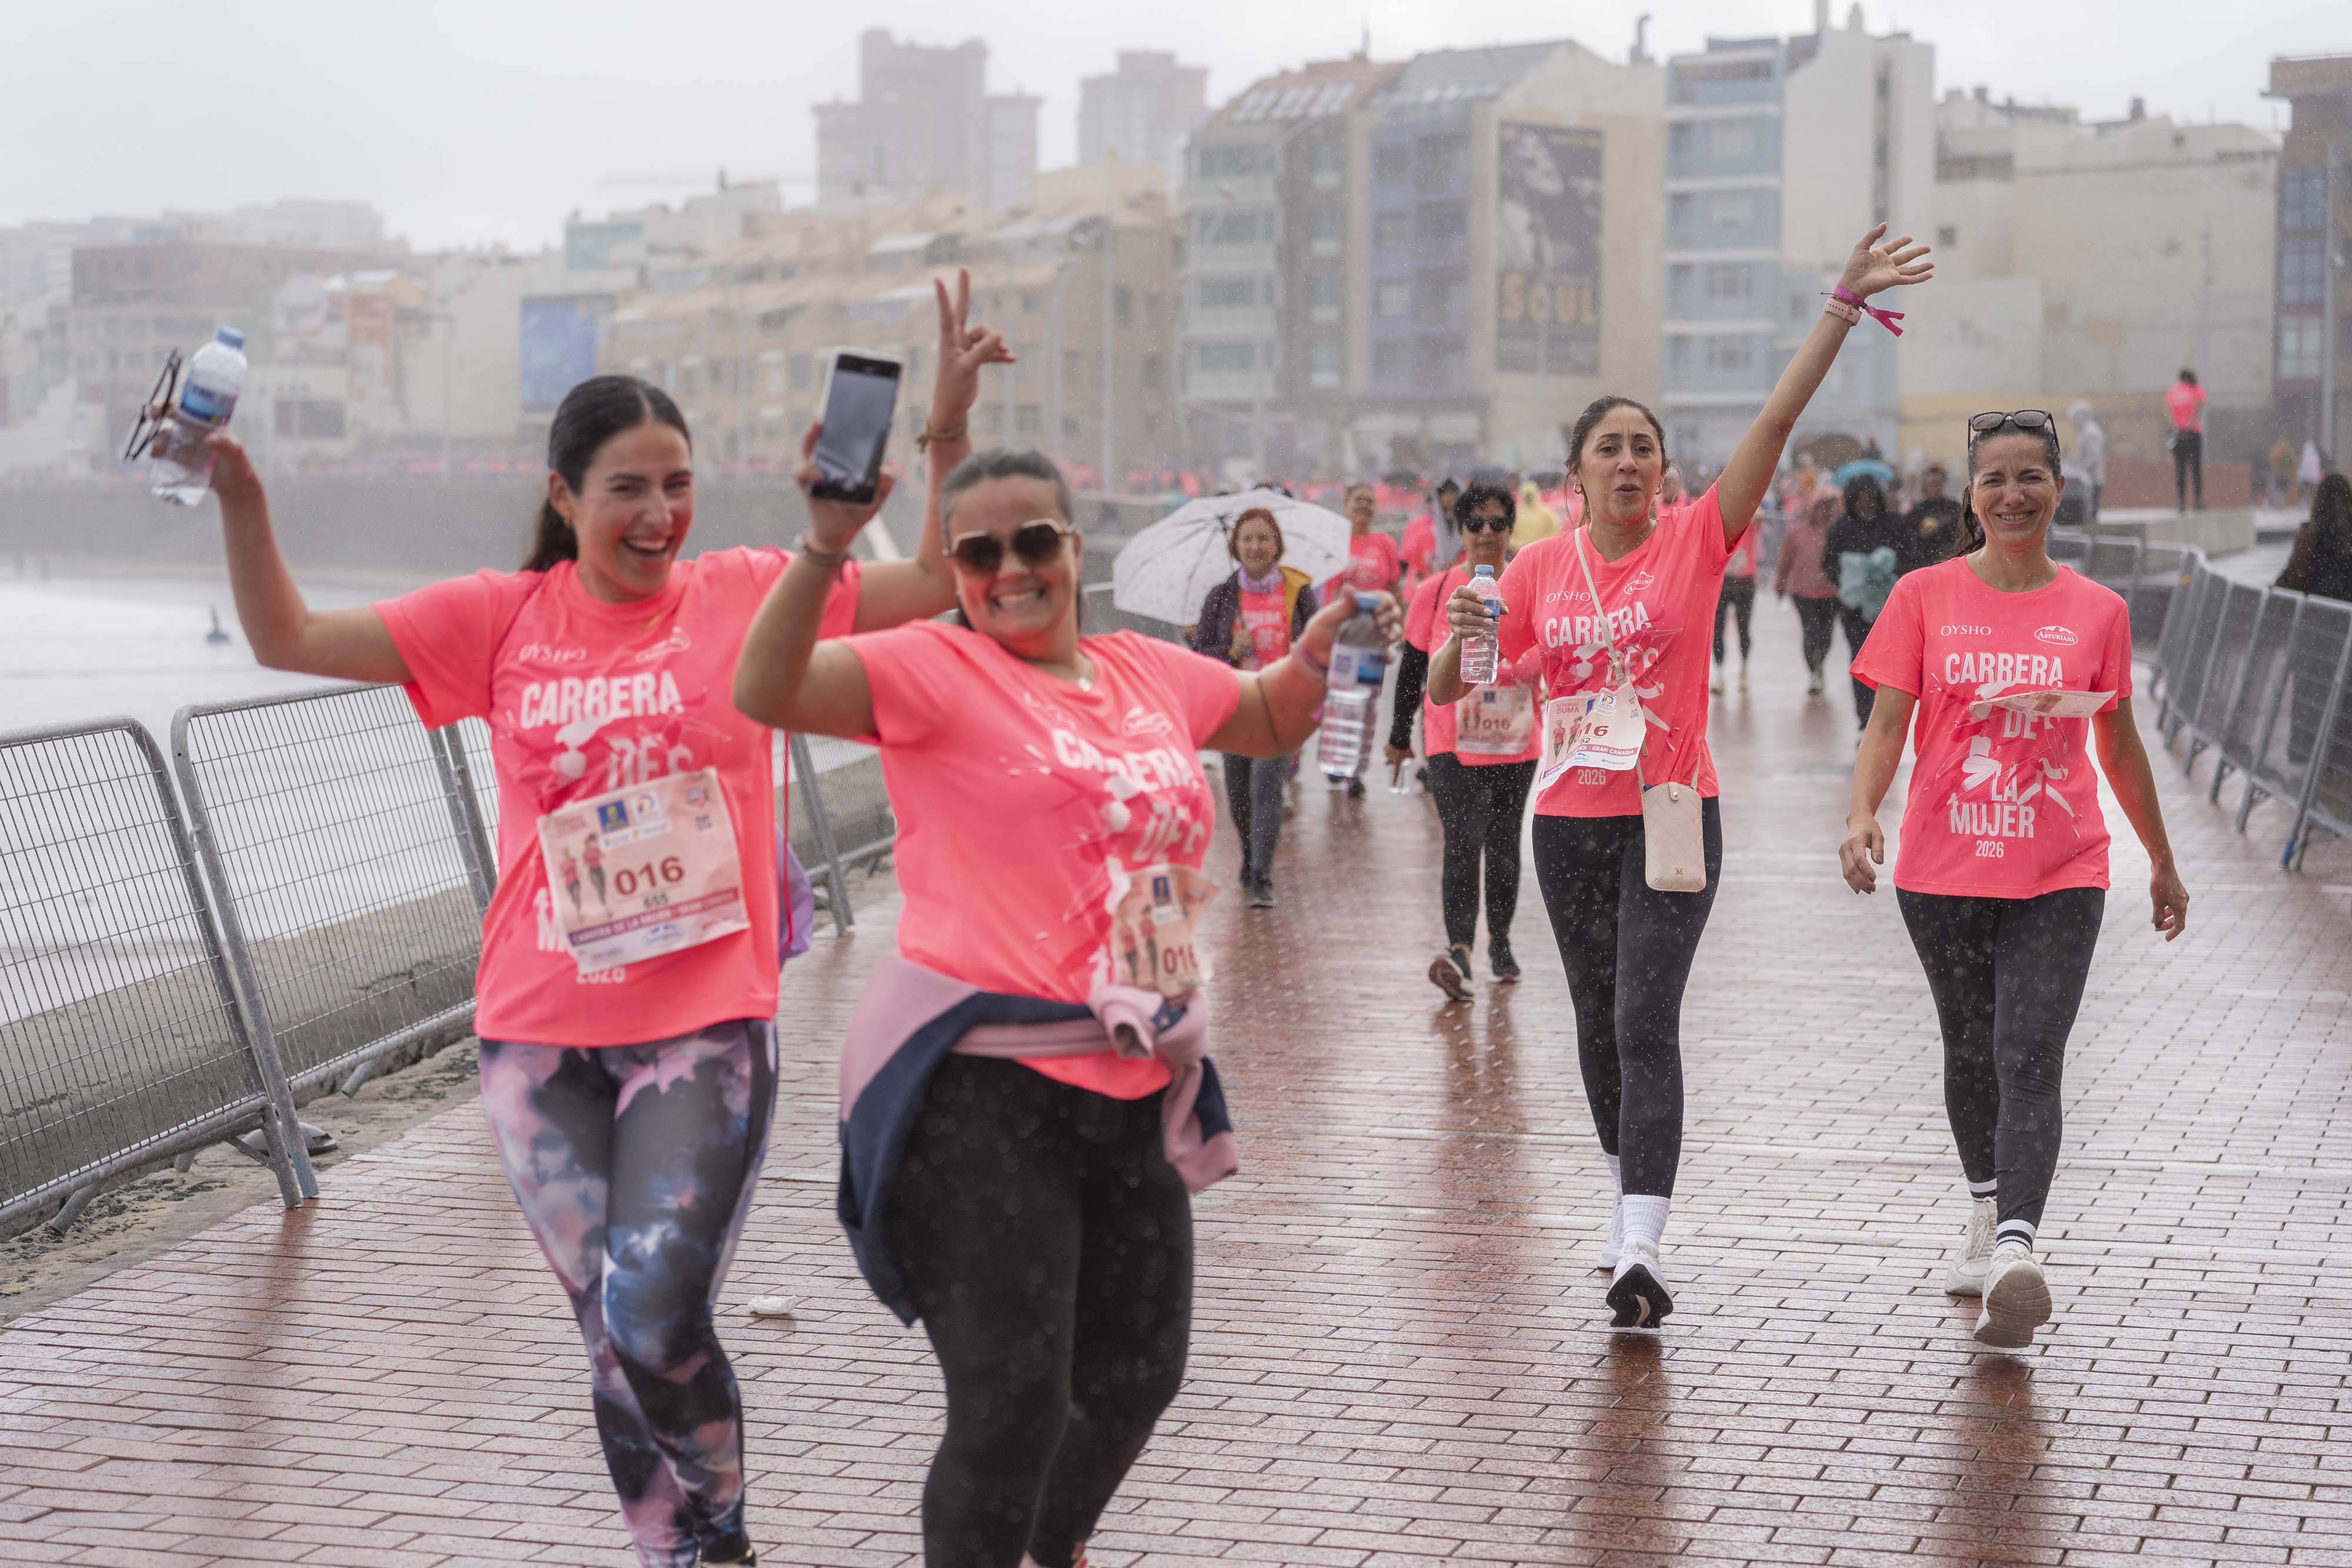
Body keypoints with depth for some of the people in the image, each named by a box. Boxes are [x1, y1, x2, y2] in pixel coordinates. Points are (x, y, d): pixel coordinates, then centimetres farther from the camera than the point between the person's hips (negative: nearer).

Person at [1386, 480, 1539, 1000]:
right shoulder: (1435, 592, 0)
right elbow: (1412, 667, 7)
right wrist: (1400, 735, 10)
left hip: (1516, 745, 2)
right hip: (1451, 743, -2)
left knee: (1503, 846, 12)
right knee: (1462, 844, -14)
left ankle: (1500, 942, 28)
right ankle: (1460, 951, -22)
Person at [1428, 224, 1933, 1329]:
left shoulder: (1697, 540, -3)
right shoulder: (1540, 569, 3)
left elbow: (1779, 417, -11)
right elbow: (1446, 688, 4)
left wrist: (1845, 304, -18)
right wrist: (1462, 639, -19)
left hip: (1671, 815, -3)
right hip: (1569, 821, 4)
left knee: (1645, 1024, -13)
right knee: (1598, 1023, 14)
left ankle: (1641, 1252, -17)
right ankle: (1632, 1202, 36)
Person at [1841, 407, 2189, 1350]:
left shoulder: (2097, 610, 3)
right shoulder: (1924, 598, 0)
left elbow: (2119, 744, 13)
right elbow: (1887, 724, -5)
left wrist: (2162, 862, 20)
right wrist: (1861, 814, -23)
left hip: (2059, 877, -1)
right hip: (1943, 872, 1)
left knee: (2029, 1060, -15)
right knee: (1970, 1053, 16)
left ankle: (2014, 1255, -27)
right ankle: (1986, 1215, 39)